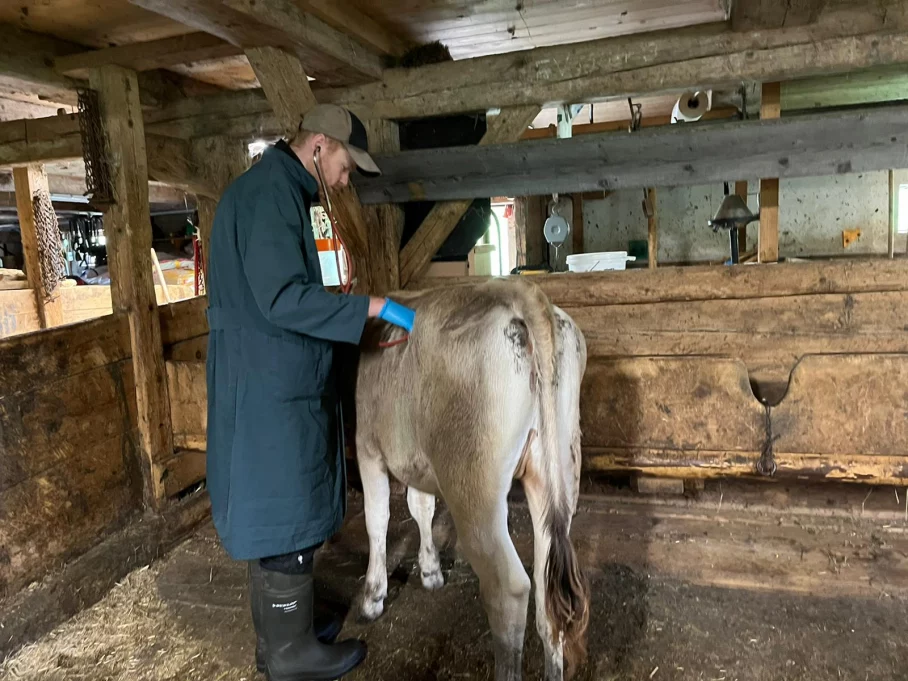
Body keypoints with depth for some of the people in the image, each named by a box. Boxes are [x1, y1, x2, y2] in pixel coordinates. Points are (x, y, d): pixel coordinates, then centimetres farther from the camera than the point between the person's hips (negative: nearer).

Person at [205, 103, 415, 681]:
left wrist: (360, 315, 21)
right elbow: (282, 298, -25)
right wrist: (375, 306, -20)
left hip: (276, 384, 10)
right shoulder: (271, 192, -16)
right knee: (287, 517, 2)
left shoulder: (273, 189, 17)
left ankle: (279, 631, 34)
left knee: (276, 514, 18)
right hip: (271, 389, -10)